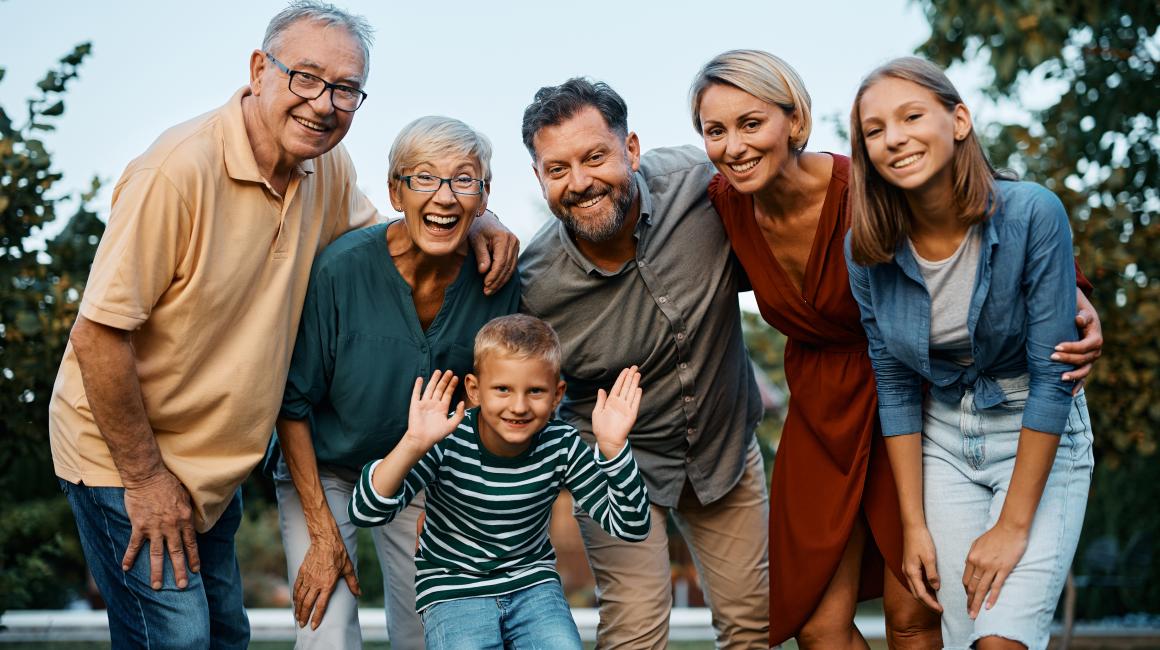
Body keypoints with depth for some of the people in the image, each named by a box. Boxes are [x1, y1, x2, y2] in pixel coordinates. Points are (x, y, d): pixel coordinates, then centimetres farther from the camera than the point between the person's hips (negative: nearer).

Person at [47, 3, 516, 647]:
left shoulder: (326, 169, -3)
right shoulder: (181, 167, -26)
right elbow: (99, 334, -24)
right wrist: (145, 477, -18)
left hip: (213, 466, 7)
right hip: (124, 454, -7)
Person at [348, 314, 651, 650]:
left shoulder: (562, 446, -12)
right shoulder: (447, 441, -19)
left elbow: (630, 528, -13)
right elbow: (365, 513, -27)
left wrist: (612, 446, -27)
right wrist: (413, 445, -40)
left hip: (534, 584, 2)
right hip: (453, 592, -2)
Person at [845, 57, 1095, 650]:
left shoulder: (1032, 214, -22)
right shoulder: (868, 250, -10)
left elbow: (1051, 376, -19)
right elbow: (894, 386, -1)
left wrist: (1013, 526, -18)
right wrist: (914, 524, -2)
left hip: (1040, 441, -3)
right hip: (943, 444, 3)